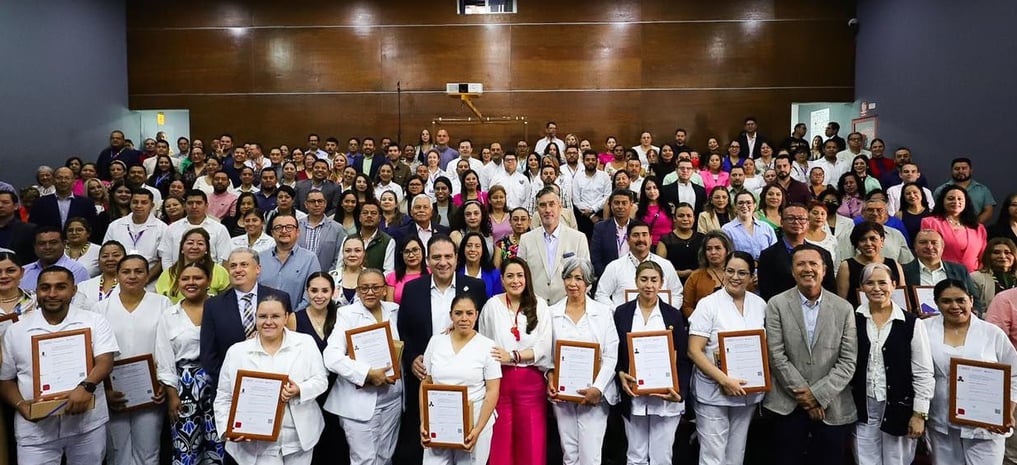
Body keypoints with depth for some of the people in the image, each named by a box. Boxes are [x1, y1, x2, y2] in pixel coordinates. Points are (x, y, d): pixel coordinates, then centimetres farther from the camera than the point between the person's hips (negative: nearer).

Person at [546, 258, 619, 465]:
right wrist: (550, 377, -11)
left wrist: (598, 388, -13)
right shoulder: (552, 313, 6)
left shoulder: (604, 312, 0)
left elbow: (611, 356, -3)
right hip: (562, 393, 2)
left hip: (595, 394, -2)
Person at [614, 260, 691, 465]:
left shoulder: (674, 315, 2)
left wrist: (679, 392, -10)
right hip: (633, 396, 1)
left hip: (666, 398, -1)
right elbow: (614, 353, 7)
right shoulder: (622, 313, 4)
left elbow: (684, 359, 2)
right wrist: (621, 375, -12)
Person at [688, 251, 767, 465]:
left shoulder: (760, 305, 4)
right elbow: (694, 351, -14)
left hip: (748, 392, 4)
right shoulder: (708, 304, -9)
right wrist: (725, 380, -21)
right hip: (713, 393, -4)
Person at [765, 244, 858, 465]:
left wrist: (818, 394, -11)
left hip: (833, 407, 1)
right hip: (789, 405, -1)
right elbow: (776, 356, -7)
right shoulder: (777, 305, -2)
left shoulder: (844, 309, 3)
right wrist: (804, 396, -10)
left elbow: (848, 361, -2)